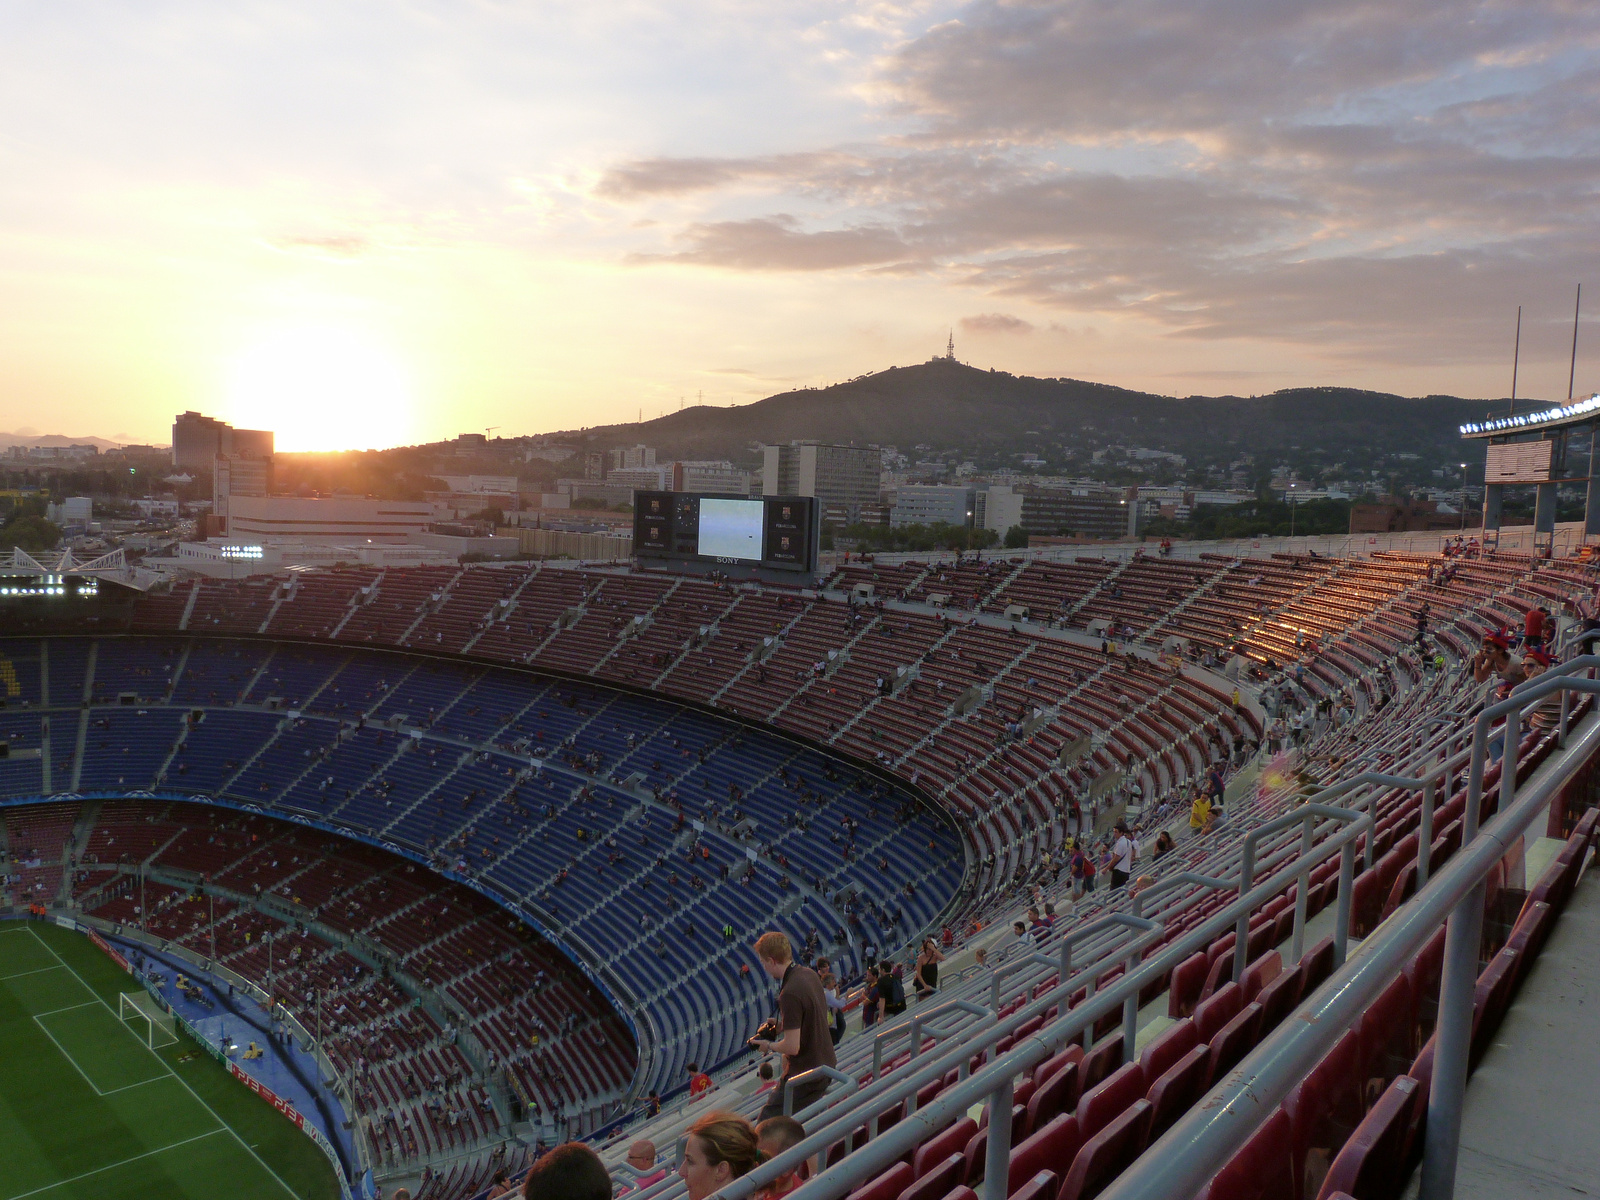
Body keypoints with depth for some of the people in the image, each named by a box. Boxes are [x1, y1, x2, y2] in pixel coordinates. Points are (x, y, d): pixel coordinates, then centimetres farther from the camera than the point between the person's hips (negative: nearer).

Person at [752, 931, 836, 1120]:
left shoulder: (790, 993, -26)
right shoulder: (810, 974, 2)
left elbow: (792, 1047, -25)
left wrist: (769, 1046, -7)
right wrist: (780, 1025, 12)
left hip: (805, 1074, -9)